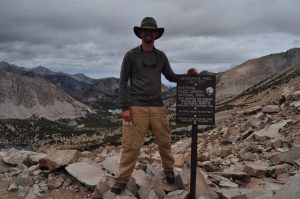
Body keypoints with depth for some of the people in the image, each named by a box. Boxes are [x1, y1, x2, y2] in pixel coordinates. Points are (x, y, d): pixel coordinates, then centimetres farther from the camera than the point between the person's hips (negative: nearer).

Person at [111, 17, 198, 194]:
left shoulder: (161, 56, 11)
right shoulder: (131, 55, 0)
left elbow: (171, 77, 18)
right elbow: (123, 82, -1)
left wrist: (187, 75, -2)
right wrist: (125, 107, -9)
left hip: (157, 106, 3)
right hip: (136, 107, -3)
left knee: (165, 141, 10)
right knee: (131, 145, -4)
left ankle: (169, 169, 33)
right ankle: (122, 179, 8)